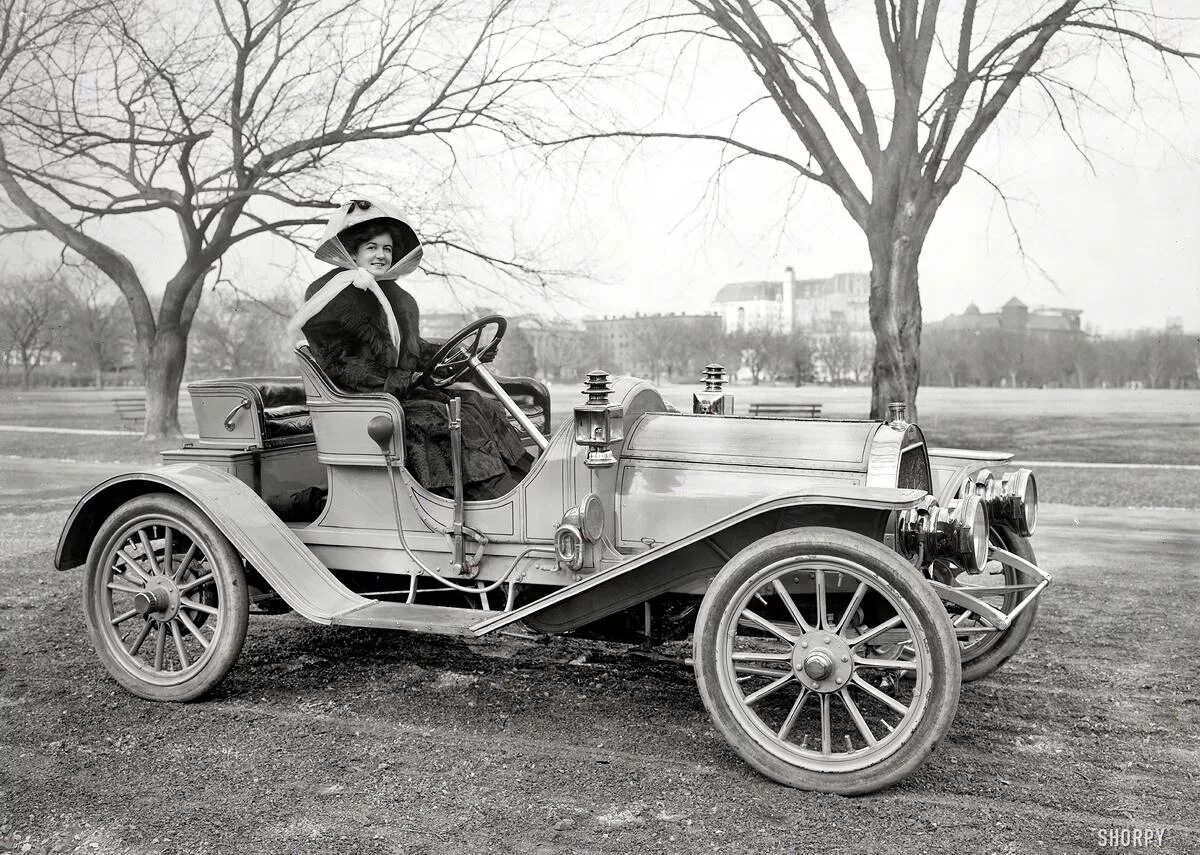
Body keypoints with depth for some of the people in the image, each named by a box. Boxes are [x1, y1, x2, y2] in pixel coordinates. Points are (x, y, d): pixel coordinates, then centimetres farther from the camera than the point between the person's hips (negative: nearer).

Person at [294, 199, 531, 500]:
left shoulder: (394, 294, 19)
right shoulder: (335, 295, -7)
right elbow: (337, 365, -14)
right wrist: (395, 381, -23)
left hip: (406, 388, 8)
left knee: (485, 409, -10)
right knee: (451, 420, -26)